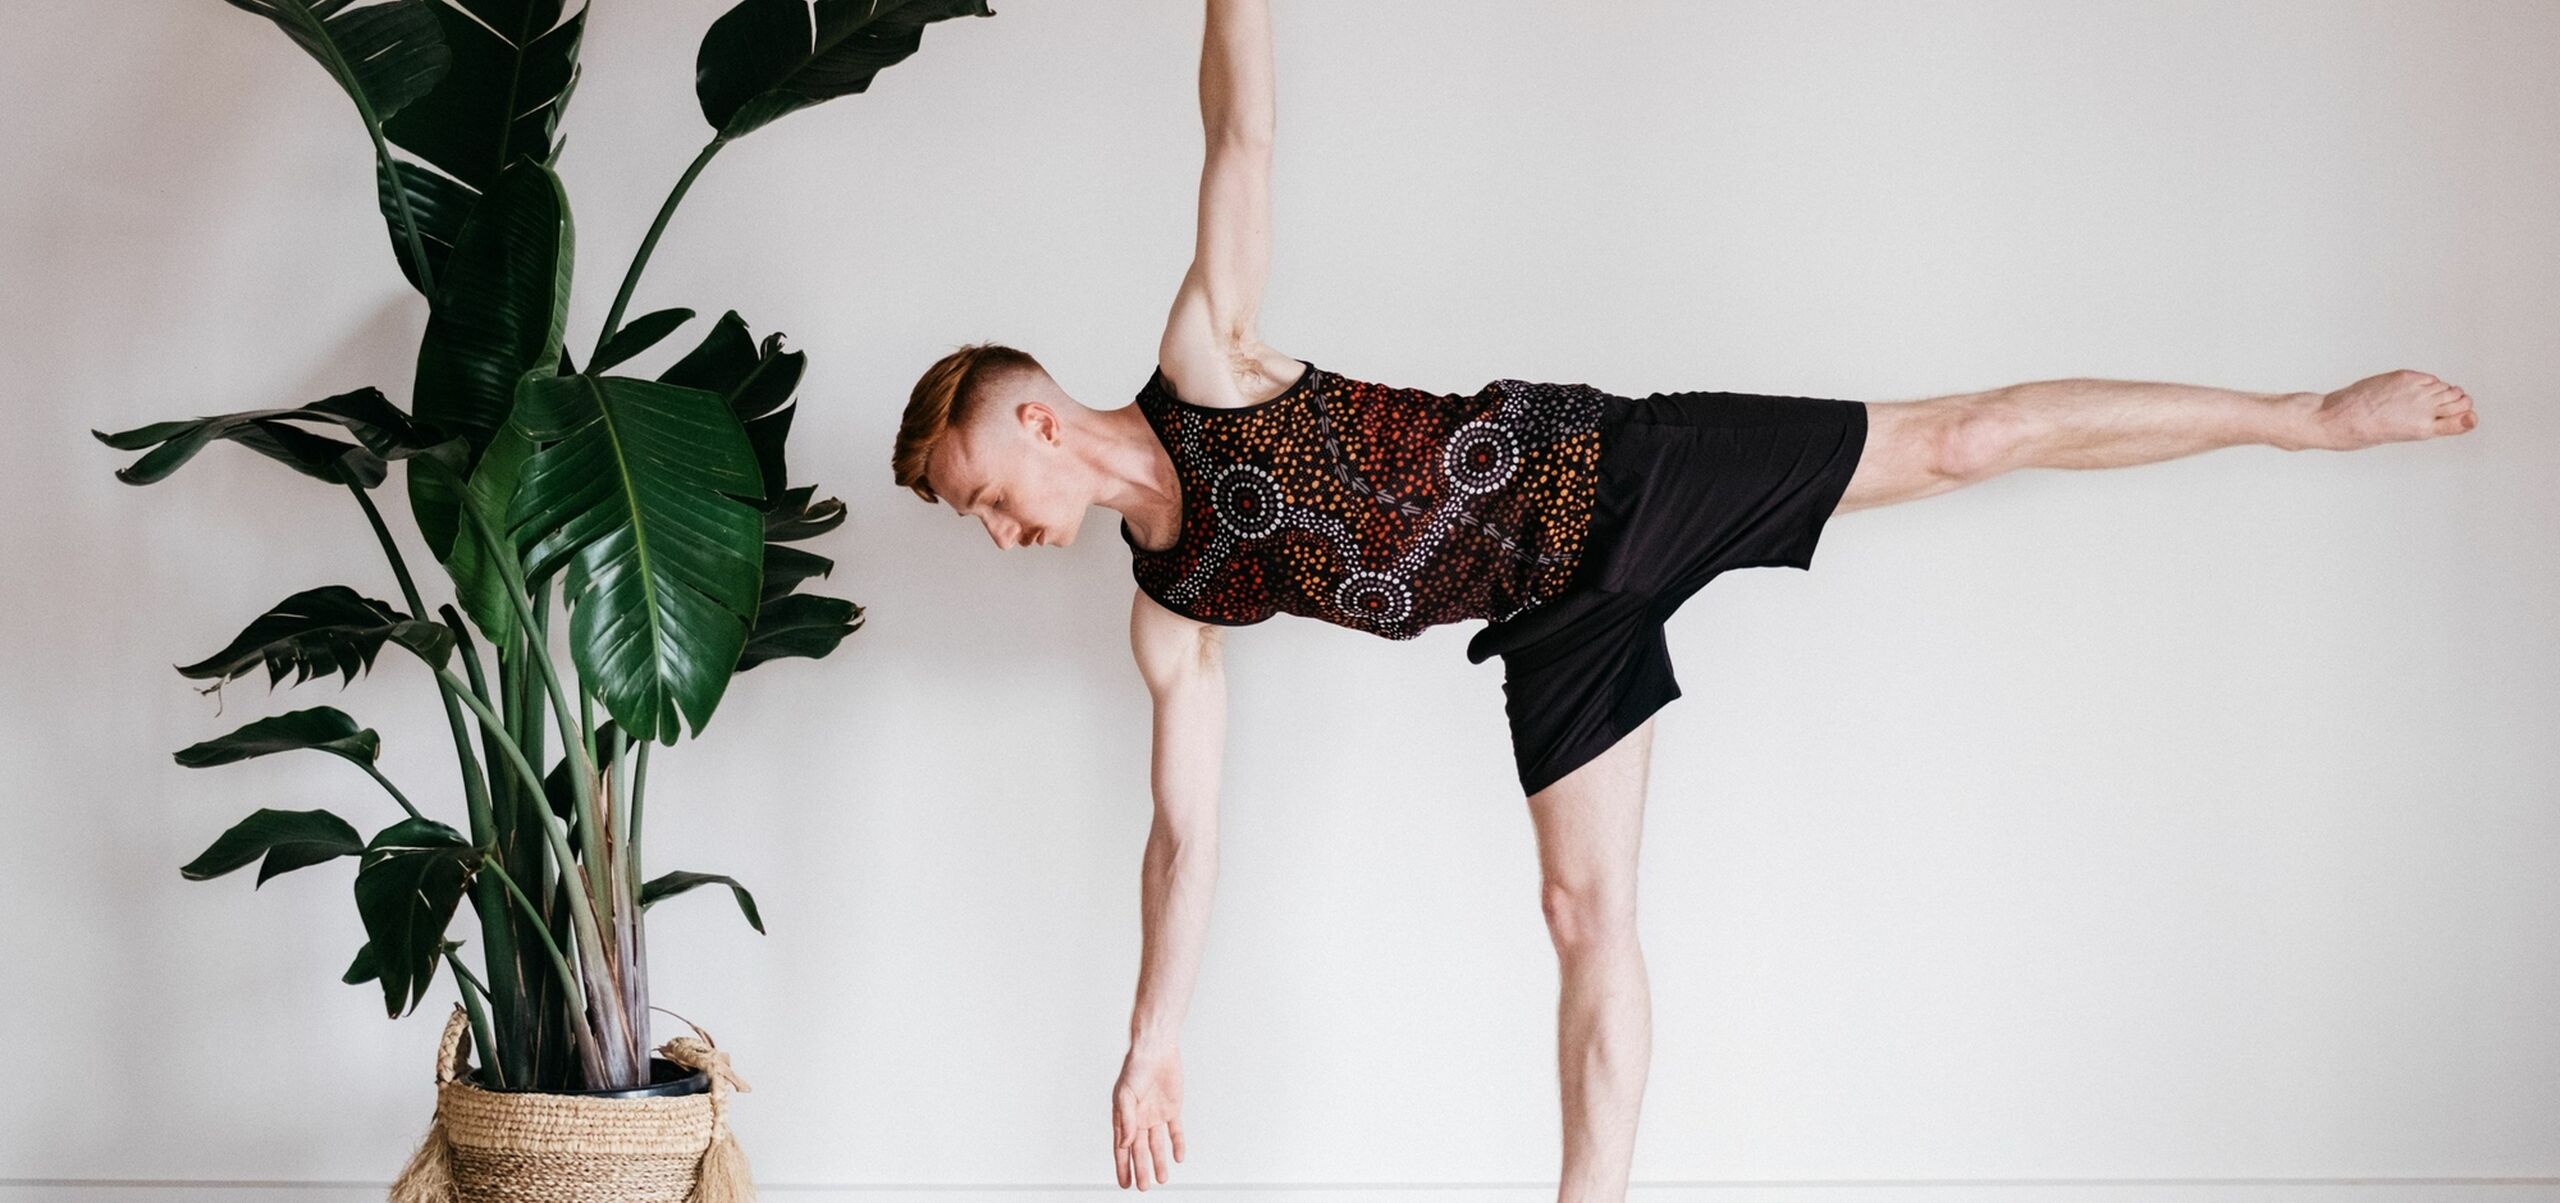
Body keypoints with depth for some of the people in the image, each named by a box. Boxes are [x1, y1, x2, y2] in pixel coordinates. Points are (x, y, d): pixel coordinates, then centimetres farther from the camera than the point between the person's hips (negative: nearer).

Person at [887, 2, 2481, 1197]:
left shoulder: (1203, 359, -12)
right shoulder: (1171, 614, 2)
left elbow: (1240, 129, -15)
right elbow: (1186, 827, 4)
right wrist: (1153, 1045, 2)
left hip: (1597, 474, -5)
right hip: (1558, 619, 5)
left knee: (1952, 442, -2)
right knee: (1586, 905, 1)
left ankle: (2309, 415, 8)